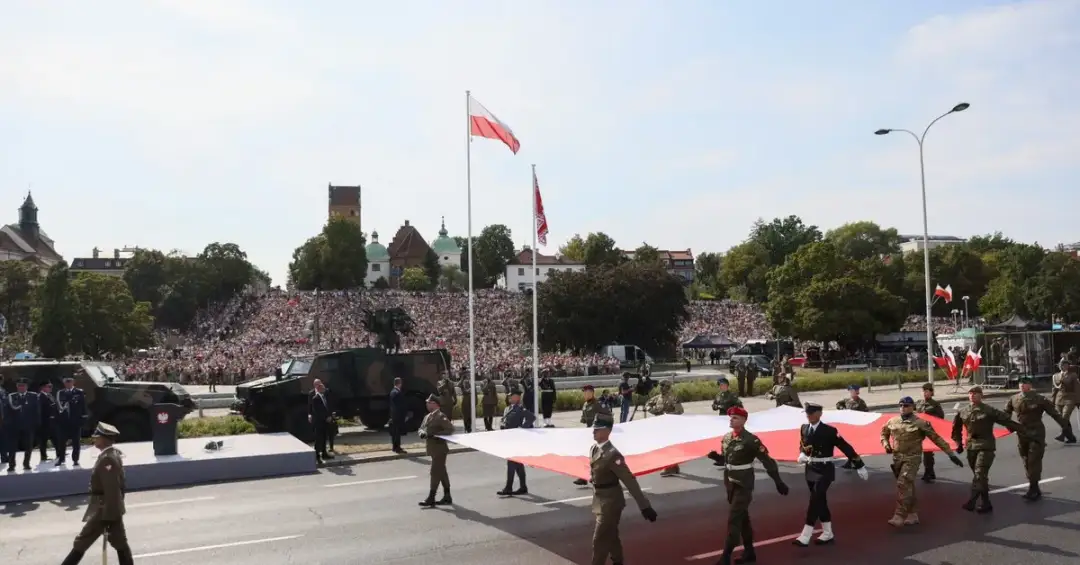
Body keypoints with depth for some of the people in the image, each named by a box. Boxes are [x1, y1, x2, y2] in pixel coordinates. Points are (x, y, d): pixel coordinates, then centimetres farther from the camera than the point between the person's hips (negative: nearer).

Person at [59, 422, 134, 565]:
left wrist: (107, 517, -22)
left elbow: (111, 489, -24)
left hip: (104, 509, -9)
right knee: (120, 544, 10)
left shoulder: (107, 459, -22)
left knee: (81, 543, 4)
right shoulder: (114, 454, 9)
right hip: (113, 507, 9)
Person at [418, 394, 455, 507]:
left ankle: (431, 499, -5)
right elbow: (421, 428, 17)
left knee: (435, 472, -7)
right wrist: (422, 433, -8)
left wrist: (435, 434, -23)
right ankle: (447, 497, 22)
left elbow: (450, 429, -21)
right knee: (441, 472, 14)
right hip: (433, 448, 9)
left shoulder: (440, 416, -15)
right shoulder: (427, 416, 12)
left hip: (439, 449, -9)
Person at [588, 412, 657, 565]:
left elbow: (630, 481, -27)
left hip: (610, 502, -8)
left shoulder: (612, 454, -27)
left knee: (599, 540, -1)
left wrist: (644, 506, -25)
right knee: (611, 537, 22)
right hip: (601, 501, 8)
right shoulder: (593, 449, -1)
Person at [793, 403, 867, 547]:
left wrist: (860, 467, -8)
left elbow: (846, 447, -11)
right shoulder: (804, 428, 4)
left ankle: (805, 537, -13)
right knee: (820, 501, 15)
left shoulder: (829, 431, -14)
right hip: (810, 470, 6)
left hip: (824, 470, -6)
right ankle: (827, 534, 28)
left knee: (815, 500, -12)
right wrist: (802, 455, -3)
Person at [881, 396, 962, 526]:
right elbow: (884, 433, 23)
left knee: (903, 484, -16)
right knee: (908, 487, 15)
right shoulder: (892, 421, 5)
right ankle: (913, 514, 27)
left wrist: (951, 454, -6)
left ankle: (899, 516, -15)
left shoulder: (920, 423, -9)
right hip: (897, 458, 5)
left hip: (912, 459, -5)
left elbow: (937, 439, -6)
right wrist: (886, 444, 4)